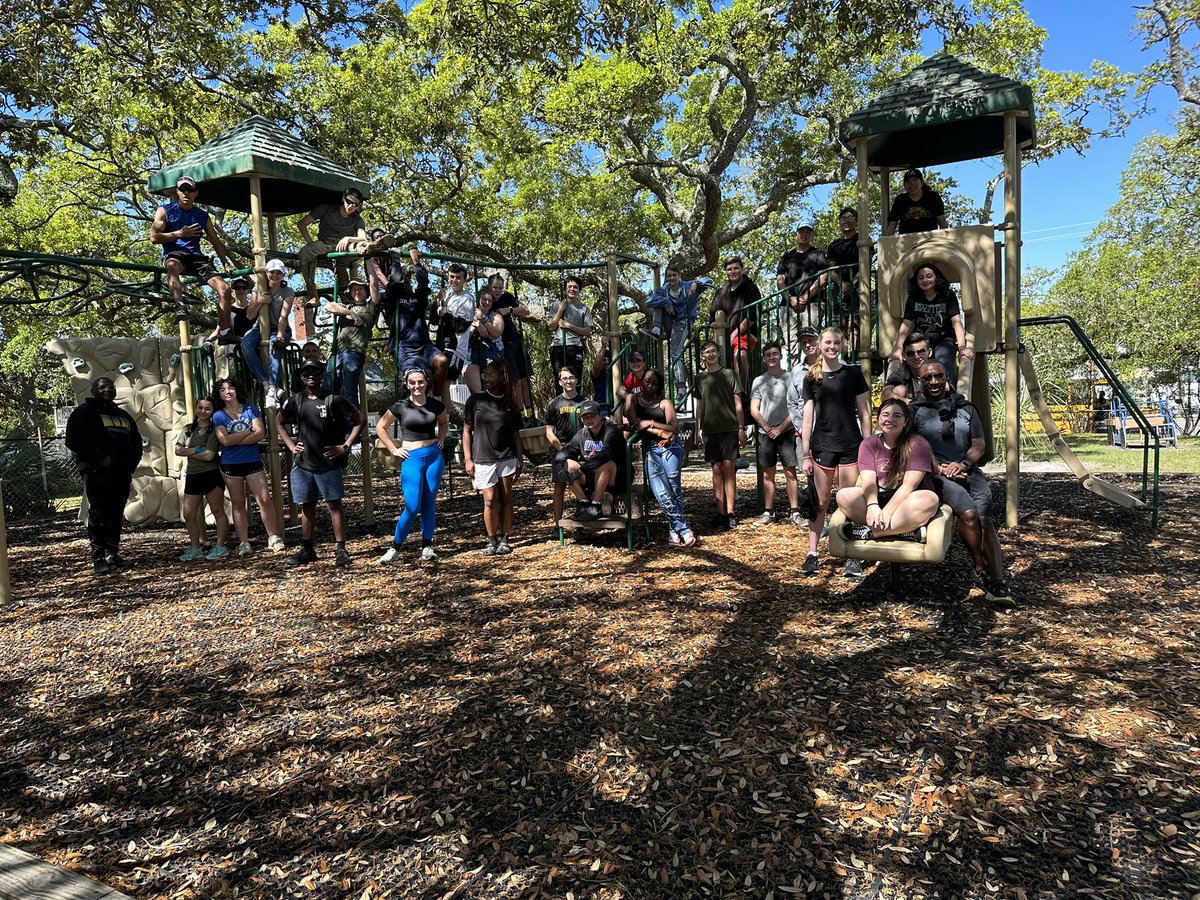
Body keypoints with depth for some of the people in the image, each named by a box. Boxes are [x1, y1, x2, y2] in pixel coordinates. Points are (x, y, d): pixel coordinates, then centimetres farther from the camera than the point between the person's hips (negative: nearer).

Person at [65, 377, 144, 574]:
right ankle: (99, 559, -5)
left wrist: (132, 462, 10)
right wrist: (99, 458, -17)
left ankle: (112, 554, 15)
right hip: (97, 472, -6)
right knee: (99, 515, -8)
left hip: (122, 474, 6)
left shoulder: (122, 415, 22)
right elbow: (74, 440, -10)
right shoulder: (84, 412, 1)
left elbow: (136, 441, 26)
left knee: (116, 515, 8)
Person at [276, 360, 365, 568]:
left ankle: (340, 550, 4)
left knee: (334, 505, -1)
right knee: (306, 507, 11)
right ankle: (307, 550, 21)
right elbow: (279, 423, 19)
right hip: (302, 464, 4)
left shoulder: (334, 400, -6)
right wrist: (291, 445, 6)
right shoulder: (296, 400, 6)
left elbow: (360, 420, -3)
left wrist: (346, 446, -8)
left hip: (329, 464, -4)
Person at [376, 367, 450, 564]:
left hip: (434, 456, 3)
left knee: (429, 503, 6)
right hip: (411, 459, -3)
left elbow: (444, 422, 25)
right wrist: (393, 450, 1)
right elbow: (380, 428, 5)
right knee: (412, 507, -10)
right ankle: (395, 547, 4)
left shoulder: (436, 405, 3)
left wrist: (441, 438, 10)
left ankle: (427, 546, 16)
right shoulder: (400, 407, -5)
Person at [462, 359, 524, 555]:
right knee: (490, 500, -1)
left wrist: (519, 462, 6)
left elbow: (516, 435, 9)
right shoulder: (475, 400, 1)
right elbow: (467, 431, 3)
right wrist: (467, 459, -3)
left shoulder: (509, 403, 5)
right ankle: (492, 541, 11)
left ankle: (504, 540, 12)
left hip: (507, 457, 1)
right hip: (483, 459, -1)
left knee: (506, 498, 4)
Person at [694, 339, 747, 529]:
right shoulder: (699, 379, 11)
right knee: (717, 470, 2)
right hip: (709, 430, 2)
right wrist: (697, 430, 11)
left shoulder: (729, 374, 4)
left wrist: (741, 428, -3)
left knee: (729, 468, -4)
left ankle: (730, 512, -2)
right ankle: (720, 513, 3)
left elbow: (738, 404, 3)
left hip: (729, 428, -2)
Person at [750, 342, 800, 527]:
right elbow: (754, 410, 5)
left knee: (790, 472, -4)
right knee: (768, 474, 7)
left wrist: (780, 428, -8)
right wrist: (768, 428, -5)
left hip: (786, 431, -2)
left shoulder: (790, 378, 2)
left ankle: (794, 512, 1)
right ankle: (768, 512, 13)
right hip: (766, 433, 2)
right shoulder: (759, 381, 9)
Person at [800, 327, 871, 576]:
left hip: (851, 447, -1)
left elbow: (864, 413, 5)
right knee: (820, 503, 5)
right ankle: (812, 554, 11)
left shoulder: (853, 374, 4)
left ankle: (852, 556, 10)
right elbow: (807, 417, 4)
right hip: (821, 447, 1)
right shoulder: (811, 377, 6)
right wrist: (806, 455, 0)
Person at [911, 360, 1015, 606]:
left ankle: (997, 582, -28)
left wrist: (963, 464, -6)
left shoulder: (966, 408, 19)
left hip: (967, 471, 3)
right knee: (968, 512, -30)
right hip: (936, 475, -3)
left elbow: (980, 443, 14)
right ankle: (981, 569, -14)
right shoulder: (915, 411, 8)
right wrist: (938, 469, -12)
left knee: (986, 520, -22)